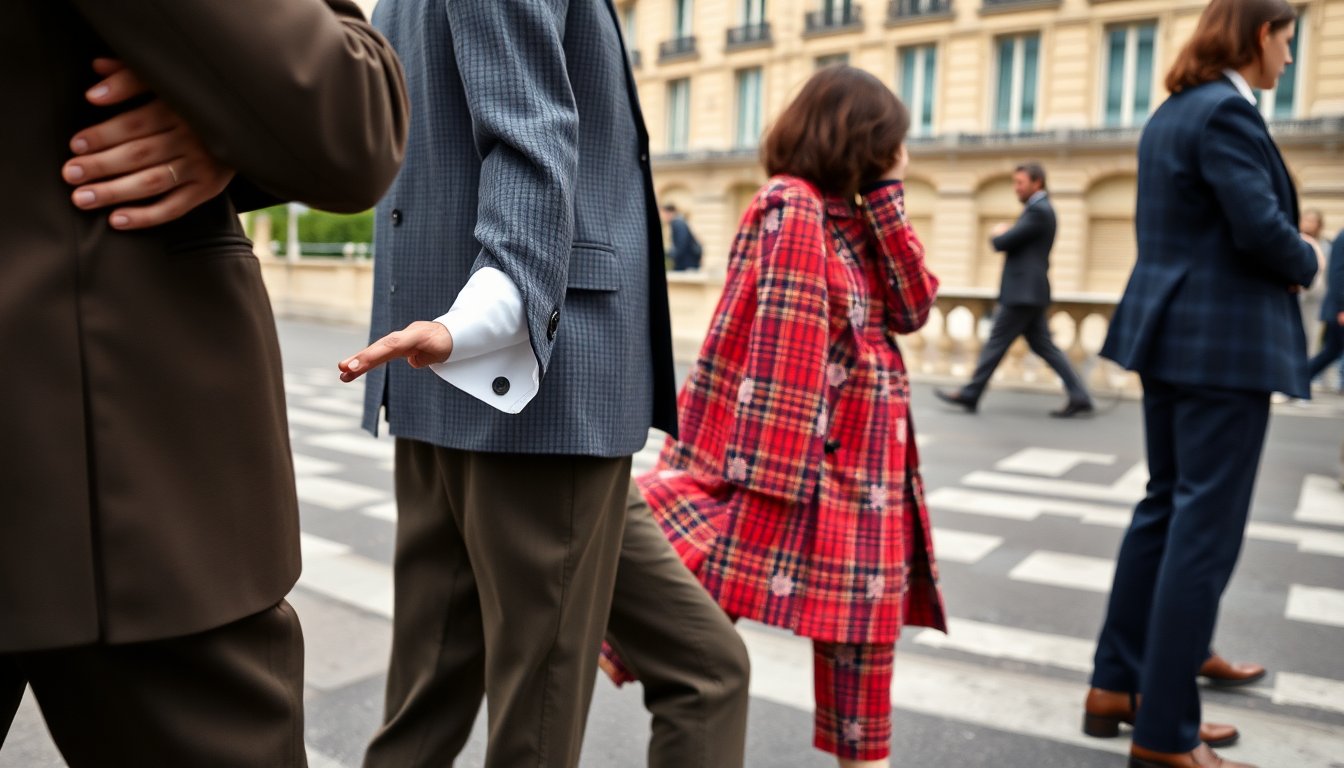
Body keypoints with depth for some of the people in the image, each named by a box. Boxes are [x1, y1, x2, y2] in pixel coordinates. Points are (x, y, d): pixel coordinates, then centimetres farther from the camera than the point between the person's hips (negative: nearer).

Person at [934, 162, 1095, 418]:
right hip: (1029, 291, 10)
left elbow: (1002, 242, -17)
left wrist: (997, 235, 4)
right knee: (1043, 345, 9)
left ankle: (970, 395, 5)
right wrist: (1004, 235, 4)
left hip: (1023, 292, -10)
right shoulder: (1041, 208, 18)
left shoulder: (1038, 211, -14)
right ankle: (1079, 396, 7)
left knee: (997, 342, -2)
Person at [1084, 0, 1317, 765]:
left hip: (1173, 332, 10)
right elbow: (1261, 228, -20)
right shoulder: (1227, 110, -14)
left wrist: (1290, 256, 12)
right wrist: (1307, 264, 1)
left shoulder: (1172, 113, 16)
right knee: (1205, 528, -4)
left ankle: (1117, 681, 24)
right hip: (1224, 342, -10)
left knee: (1167, 508, 16)